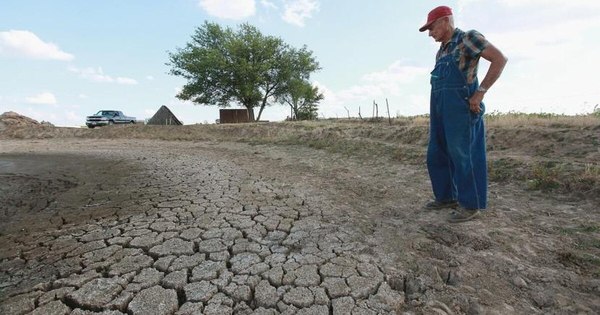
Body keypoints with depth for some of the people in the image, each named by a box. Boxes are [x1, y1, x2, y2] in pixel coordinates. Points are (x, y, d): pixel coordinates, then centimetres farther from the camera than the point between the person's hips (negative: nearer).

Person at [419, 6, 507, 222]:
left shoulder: (468, 38, -3)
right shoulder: (441, 51, 21)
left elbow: (500, 59, -10)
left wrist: (480, 92, -17)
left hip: (461, 109, -9)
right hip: (440, 112, 9)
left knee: (462, 156, -5)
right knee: (436, 156, 9)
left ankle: (470, 205, 6)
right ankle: (446, 197, 21)